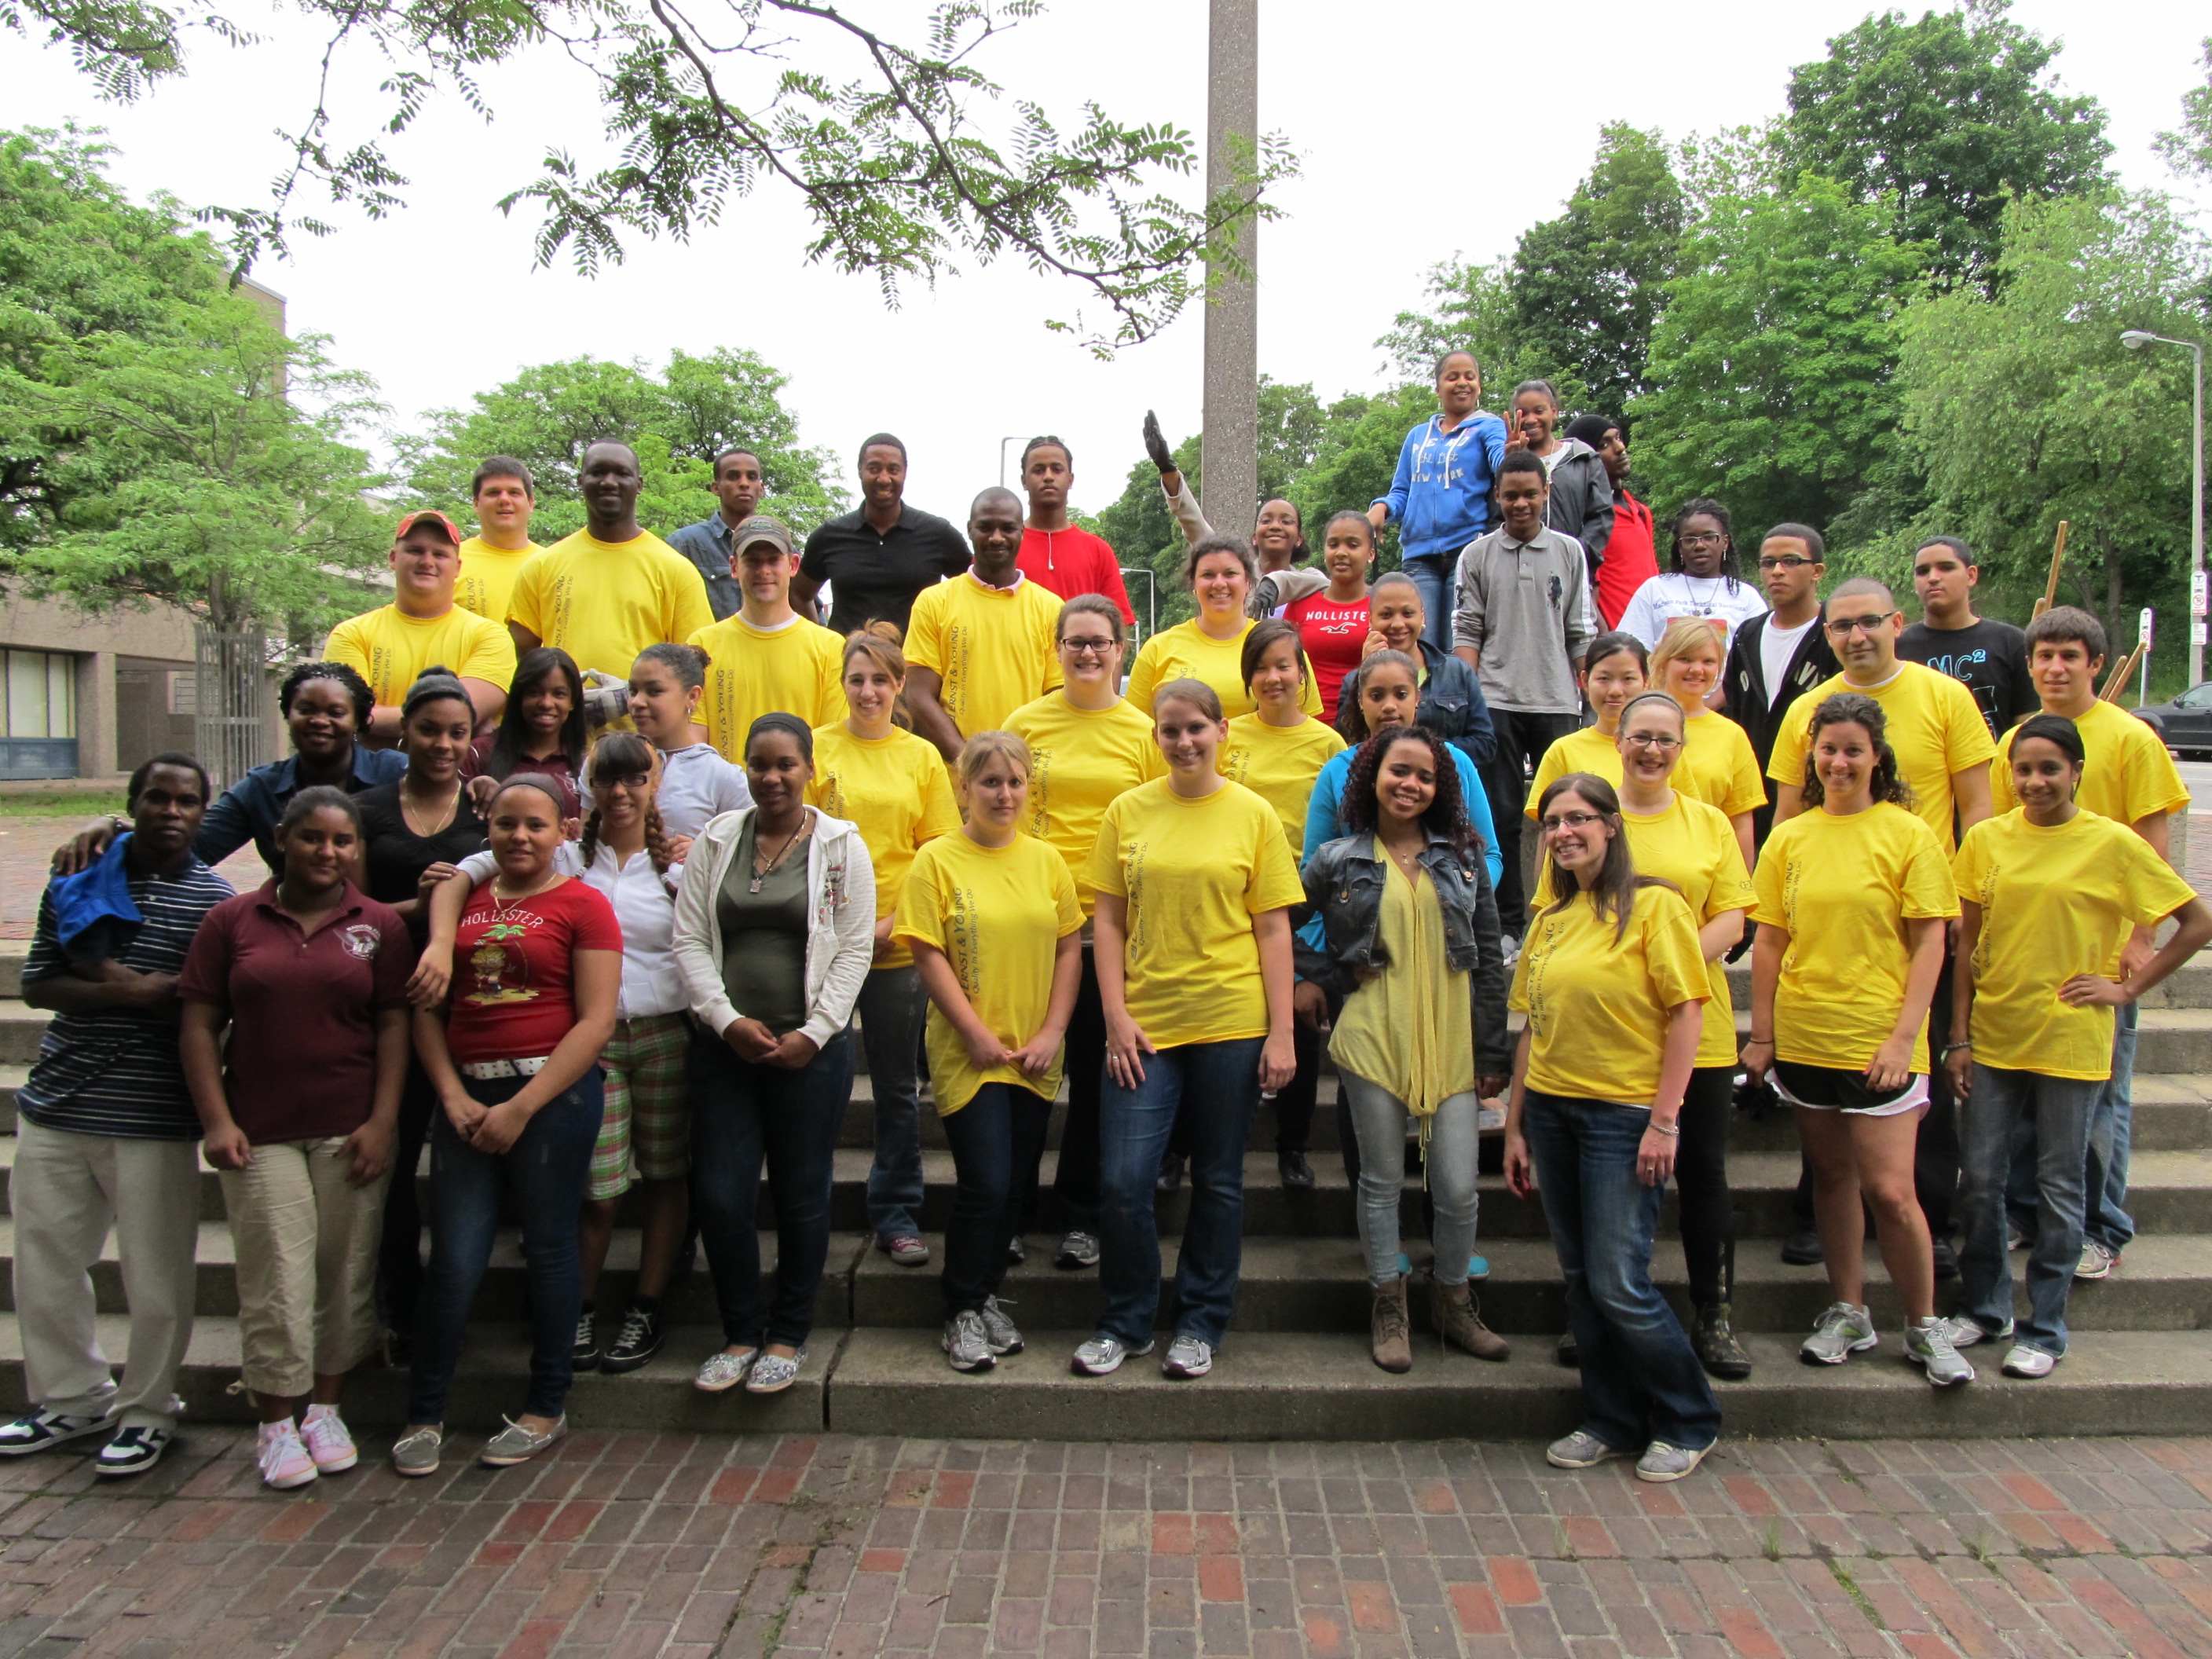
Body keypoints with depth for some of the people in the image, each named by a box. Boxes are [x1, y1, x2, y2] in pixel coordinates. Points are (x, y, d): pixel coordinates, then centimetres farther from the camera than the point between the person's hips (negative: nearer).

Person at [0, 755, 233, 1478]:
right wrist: (123, 993, -14)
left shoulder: (213, 900, -3)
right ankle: (73, 1399, 34)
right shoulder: (77, 882, 7)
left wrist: (118, 983, -15)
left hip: (152, 1117, -4)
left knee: (156, 1278, 3)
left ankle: (145, 1412, 23)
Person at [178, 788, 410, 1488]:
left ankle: (326, 1411, 24)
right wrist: (217, 1121, -6)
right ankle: (277, 1426, 16)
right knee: (276, 1280, 1)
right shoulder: (232, 919, 5)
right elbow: (199, 1024, 3)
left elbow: (394, 1026, 1)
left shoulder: (380, 925, 4)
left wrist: (381, 1124, -6)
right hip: (260, 1134, 0)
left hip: (351, 1133, 0)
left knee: (344, 1274, 7)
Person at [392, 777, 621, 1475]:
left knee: (548, 1248, 6)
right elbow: (428, 1008, 10)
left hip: (554, 1091, -3)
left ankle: (547, 1409, 22)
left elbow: (595, 1021, -9)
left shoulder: (582, 905, -2)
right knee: (453, 1259, 3)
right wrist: (453, 1095, -4)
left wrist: (520, 1108, -12)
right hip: (467, 1096, 3)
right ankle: (424, 1415, 18)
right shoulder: (462, 901, 12)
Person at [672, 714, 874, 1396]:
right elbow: (689, 939, 4)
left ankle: (789, 1335, 22)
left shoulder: (841, 845, 1)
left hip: (811, 1049, -2)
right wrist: (727, 1019, -8)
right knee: (719, 1195, 1)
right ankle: (741, 1332, 20)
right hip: (725, 1044, 2)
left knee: (802, 1196, 6)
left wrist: (813, 1032, -10)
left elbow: (855, 948, -3)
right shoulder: (715, 841, 8)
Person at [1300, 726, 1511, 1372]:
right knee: (1382, 1182, 8)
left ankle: (1452, 1303, 26)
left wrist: (1492, 1052, 4)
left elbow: (1489, 957, 7)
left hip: (1452, 1042, 2)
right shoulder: (1337, 862, 1)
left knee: (1458, 1188, 2)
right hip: (1373, 1040, -1)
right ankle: (1390, 1311, 25)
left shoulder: (1462, 856, 6)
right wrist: (1333, 978, -1)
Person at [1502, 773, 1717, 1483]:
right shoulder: (1551, 919, 11)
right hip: (1551, 1109, 6)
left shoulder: (1653, 905, -7)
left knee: (1619, 1283, -4)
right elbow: (1532, 1027, 13)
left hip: (1624, 1113, -6)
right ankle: (1611, 1422, 25)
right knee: (1580, 1280, 11)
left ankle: (1688, 1422, 18)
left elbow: (1686, 1013, -10)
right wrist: (1514, 1127, 11)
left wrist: (1665, 1120, -15)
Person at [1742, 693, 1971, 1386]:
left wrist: (1905, 1037, -13)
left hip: (1879, 1040, -4)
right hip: (1802, 1038, 4)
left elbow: (1929, 944, -6)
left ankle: (1925, 1327, 18)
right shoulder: (1788, 839, 5)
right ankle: (1848, 1312, 29)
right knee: (1832, 1175, 15)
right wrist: (1761, 1034, 3)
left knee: (1890, 1190, -3)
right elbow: (1769, 943, 7)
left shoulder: (1910, 834, -5)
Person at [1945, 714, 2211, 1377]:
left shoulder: (2112, 844, -6)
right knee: (1980, 1181, 8)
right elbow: (1968, 942, 6)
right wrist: (1959, 1037, 3)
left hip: (2070, 1042, -3)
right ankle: (1984, 1309, 26)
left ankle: (2044, 1330, 20)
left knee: (2059, 1188, 7)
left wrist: (2127, 987, -4)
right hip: (1993, 1037, 3)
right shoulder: (1987, 839, 2)